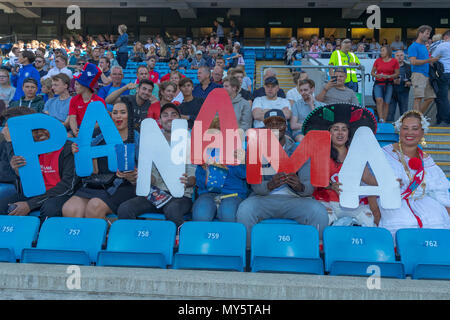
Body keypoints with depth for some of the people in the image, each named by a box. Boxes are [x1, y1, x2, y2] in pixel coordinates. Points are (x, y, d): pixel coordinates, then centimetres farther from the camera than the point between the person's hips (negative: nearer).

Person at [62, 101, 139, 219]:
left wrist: (132, 177, -21)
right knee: (69, 209, -23)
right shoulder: (100, 138, 15)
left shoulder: (137, 140, 6)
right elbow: (94, 171, 12)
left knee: (94, 206, -31)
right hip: (94, 185, 3)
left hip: (122, 187, -3)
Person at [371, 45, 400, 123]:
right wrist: (376, 75, -9)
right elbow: (372, 72, 13)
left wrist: (388, 76, -12)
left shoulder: (394, 61, 4)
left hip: (389, 84, 0)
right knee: (379, 100, -21)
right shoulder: (377, 61, 7)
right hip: (378, 83, 0)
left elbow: (397, 73, 4)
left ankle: (384, 121, 2)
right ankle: (380, 119, -24)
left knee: (386, 103, -4)